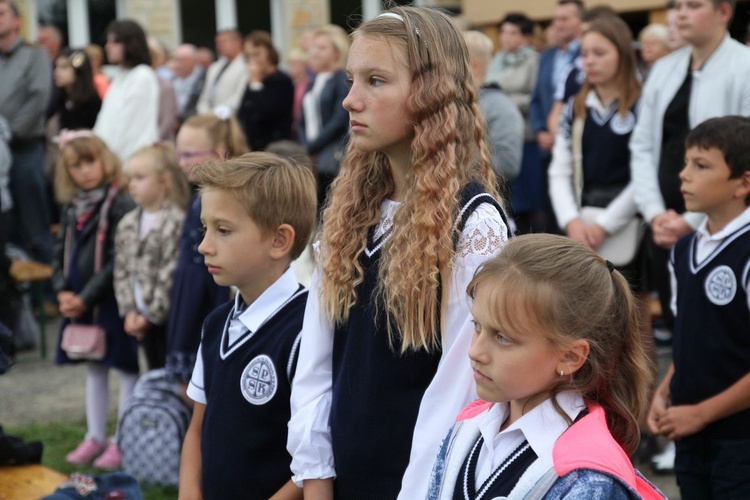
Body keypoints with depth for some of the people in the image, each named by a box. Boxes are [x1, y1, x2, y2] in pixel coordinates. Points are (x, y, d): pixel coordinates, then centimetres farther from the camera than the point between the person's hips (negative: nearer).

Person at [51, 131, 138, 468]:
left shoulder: (119, 205, -15)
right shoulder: (71, 209, 8)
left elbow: (117, 263, -17)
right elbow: (61, 254, 12)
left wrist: (86, 298, -16)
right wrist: (63, 292, -4)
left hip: (111, 301, -8)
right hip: (79, 303, 8)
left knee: (125, 367, 2)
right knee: (94, 369, 17)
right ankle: (95, 437, 27)